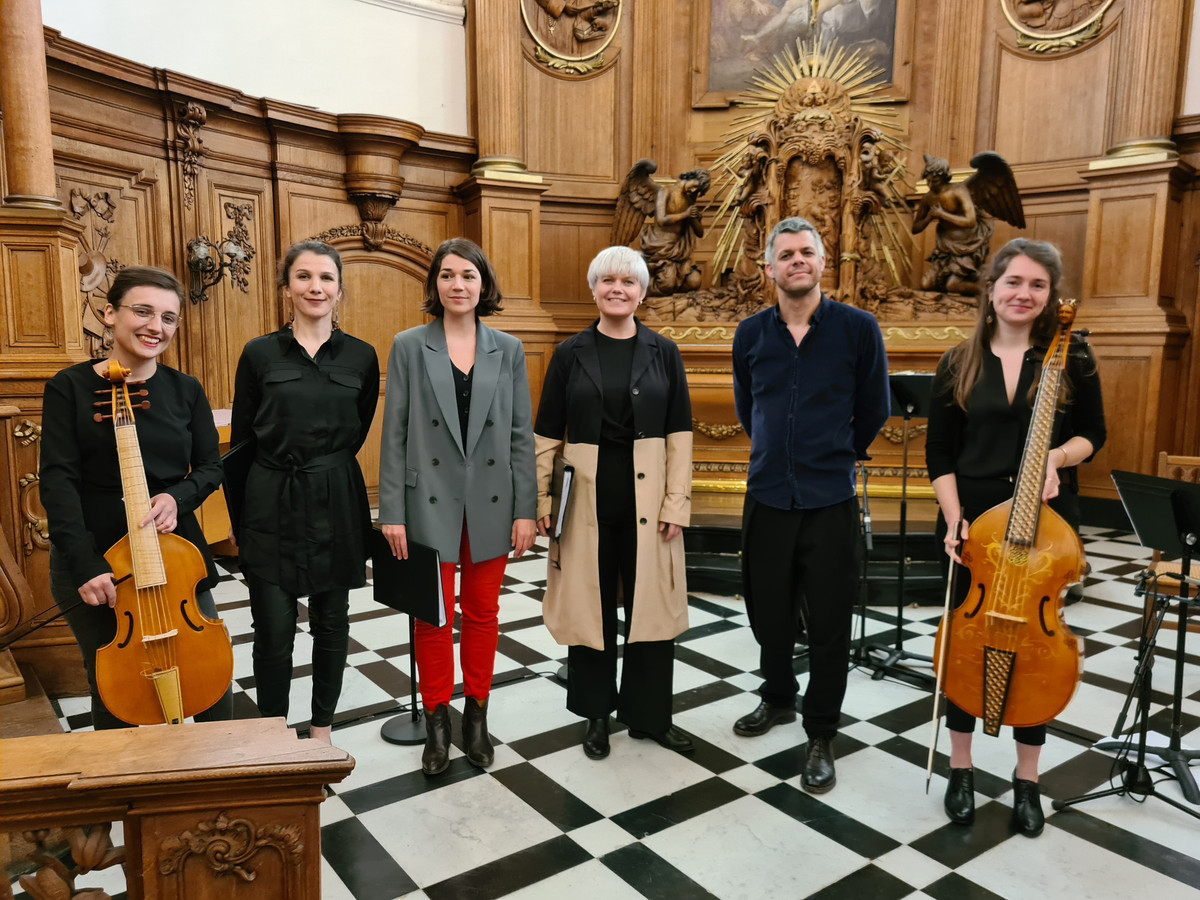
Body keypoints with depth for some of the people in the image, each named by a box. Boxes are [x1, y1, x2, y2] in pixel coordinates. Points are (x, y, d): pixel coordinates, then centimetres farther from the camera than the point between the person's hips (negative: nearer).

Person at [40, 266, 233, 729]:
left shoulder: (185, 390, 2)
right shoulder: (70, 388, -5)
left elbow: (210, 467, 5)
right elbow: (58, 481, -11)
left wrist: (177, 496, -17)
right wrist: (84, 566, -21)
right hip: (94, 560, -2)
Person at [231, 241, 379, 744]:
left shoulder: (361, 357, 1)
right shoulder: (260, 354, -1)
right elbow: (241, 440, 5)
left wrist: (322, 468, 10)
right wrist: (241, 519, 7)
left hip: (336, 505, 1)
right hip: (271, 507, -1)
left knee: (331, 623, 11)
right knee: (274, 629, 2)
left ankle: (322, 727, 31)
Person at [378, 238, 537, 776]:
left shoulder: (507, 349, 3)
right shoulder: (409, 347, -1)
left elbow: (522, 435, 2)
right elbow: (394, 435, -2)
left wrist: (526, 509, -2)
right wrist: (392, 512, -6)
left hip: (490, 503, 2)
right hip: (430, 503, -1)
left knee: (482, 614, 12)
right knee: (434, 618, 8)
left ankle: (476, 717, 30)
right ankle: (437, 724, 26)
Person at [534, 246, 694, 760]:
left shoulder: (663, 353, 4)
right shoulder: (571, 354, 3)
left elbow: (680, 434, 2)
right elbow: (547, 433, 3)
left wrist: (677, 503, -5)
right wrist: (539, 500, -2)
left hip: (648, 504, 1)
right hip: (587, 502, 0)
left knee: (651, 605, 7)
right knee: (590, 605, 9)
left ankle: (649, 714, 26)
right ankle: (596, 713, 27)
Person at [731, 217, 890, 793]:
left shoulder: (858, 329, -4)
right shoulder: (751, 334, 3)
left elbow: (873, 413, 5)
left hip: (830, 501, -2)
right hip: (767, 497, 3)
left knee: (828, 623, 4)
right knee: (769, 611, 15)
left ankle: (821, 736, 21)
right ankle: (777, 699, 40)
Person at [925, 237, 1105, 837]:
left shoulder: (1071, 359, 0)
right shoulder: (959, 365, 1)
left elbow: (1092, 433, 8)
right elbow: (940, 454, 1)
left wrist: (1059, 456, -14)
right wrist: (953, 518, -11)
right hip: (974, 522, 0)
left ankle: (1027, 779, 27)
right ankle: (960, 769, 26)